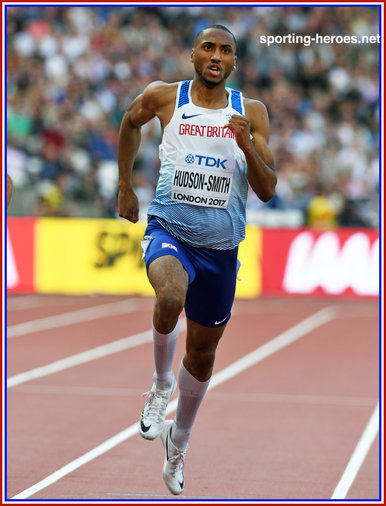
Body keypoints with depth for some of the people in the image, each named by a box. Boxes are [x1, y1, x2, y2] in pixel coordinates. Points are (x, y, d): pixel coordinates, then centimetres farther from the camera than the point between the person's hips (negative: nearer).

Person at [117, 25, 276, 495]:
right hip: (169, 230, -3)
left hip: (221, 247, 3)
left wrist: (247, 146, -19)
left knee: (203, 351, 14)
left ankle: (179, 441, 39)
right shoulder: (163, 97, -3)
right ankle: (161, 383, -9)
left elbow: (268, 190, -2)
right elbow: (130, 123, 20)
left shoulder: (251, 112, 0)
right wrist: (125, 186, 22)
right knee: (171, 297, -37)